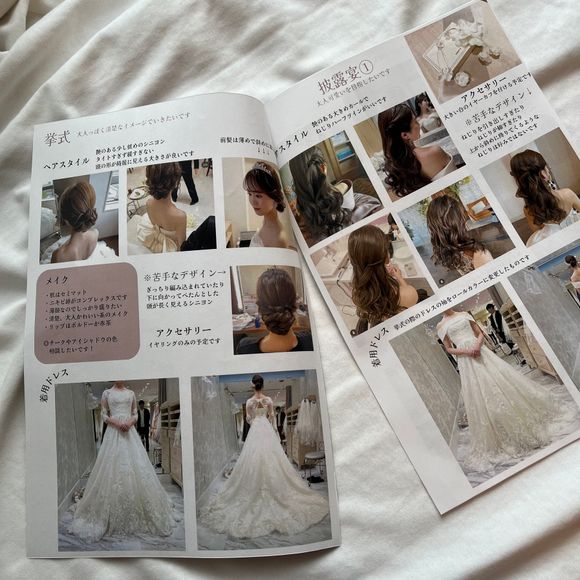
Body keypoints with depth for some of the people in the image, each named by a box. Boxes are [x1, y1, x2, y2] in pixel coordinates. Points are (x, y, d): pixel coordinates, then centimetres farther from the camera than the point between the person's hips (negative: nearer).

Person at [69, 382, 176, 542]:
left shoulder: (131, 393, 10)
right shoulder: (107, 393, 4)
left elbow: (135, 414, 10)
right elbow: (104, 416, 2)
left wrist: (130, 422, -11)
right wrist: (116, 422, -15)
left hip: (130, 431, 2)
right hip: (113, 432, -2)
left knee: (136, 467, -2)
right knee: (113, 467, -5)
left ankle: (138, 514, 9)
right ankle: (113, 517, 6)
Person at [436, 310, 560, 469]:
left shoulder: (464, 314, 9)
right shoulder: (441, 326, 2)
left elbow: (480, 333, 10)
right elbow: (449, 349, 3)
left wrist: (478, 345, -11)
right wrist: (466, 351, -13)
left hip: (481, 352, 2)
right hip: (466, 360, -2)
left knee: (504, 381, 1)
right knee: (480, 397, -2)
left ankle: (526, 429, 18)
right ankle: (498, 440, 12)